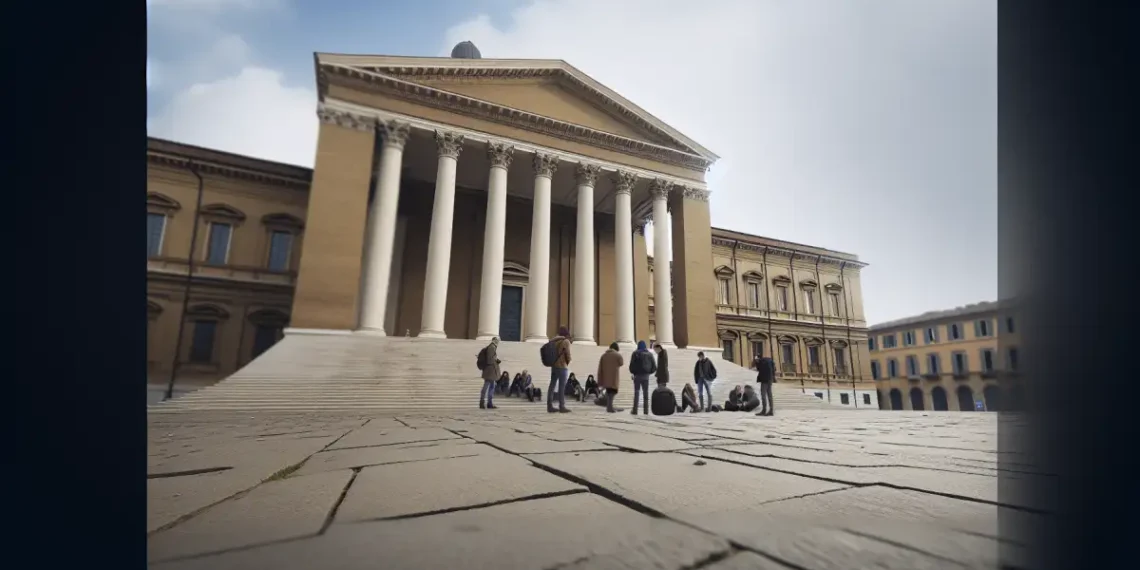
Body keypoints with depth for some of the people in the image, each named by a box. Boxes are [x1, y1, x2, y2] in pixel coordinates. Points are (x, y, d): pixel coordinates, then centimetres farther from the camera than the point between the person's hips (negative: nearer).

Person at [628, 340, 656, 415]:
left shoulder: (635, 353, -7)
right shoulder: (649, 354, 3)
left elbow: (631, 365, -11)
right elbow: (654, 366, 1)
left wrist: (633, 372, 5)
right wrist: (649, 372, 14)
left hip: (637, 375, -3)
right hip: (646, 376, 3)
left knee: (636, 393, 3)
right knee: (646, 393, 10)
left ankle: (635, 410, -1)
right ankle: (646, 411, 9)